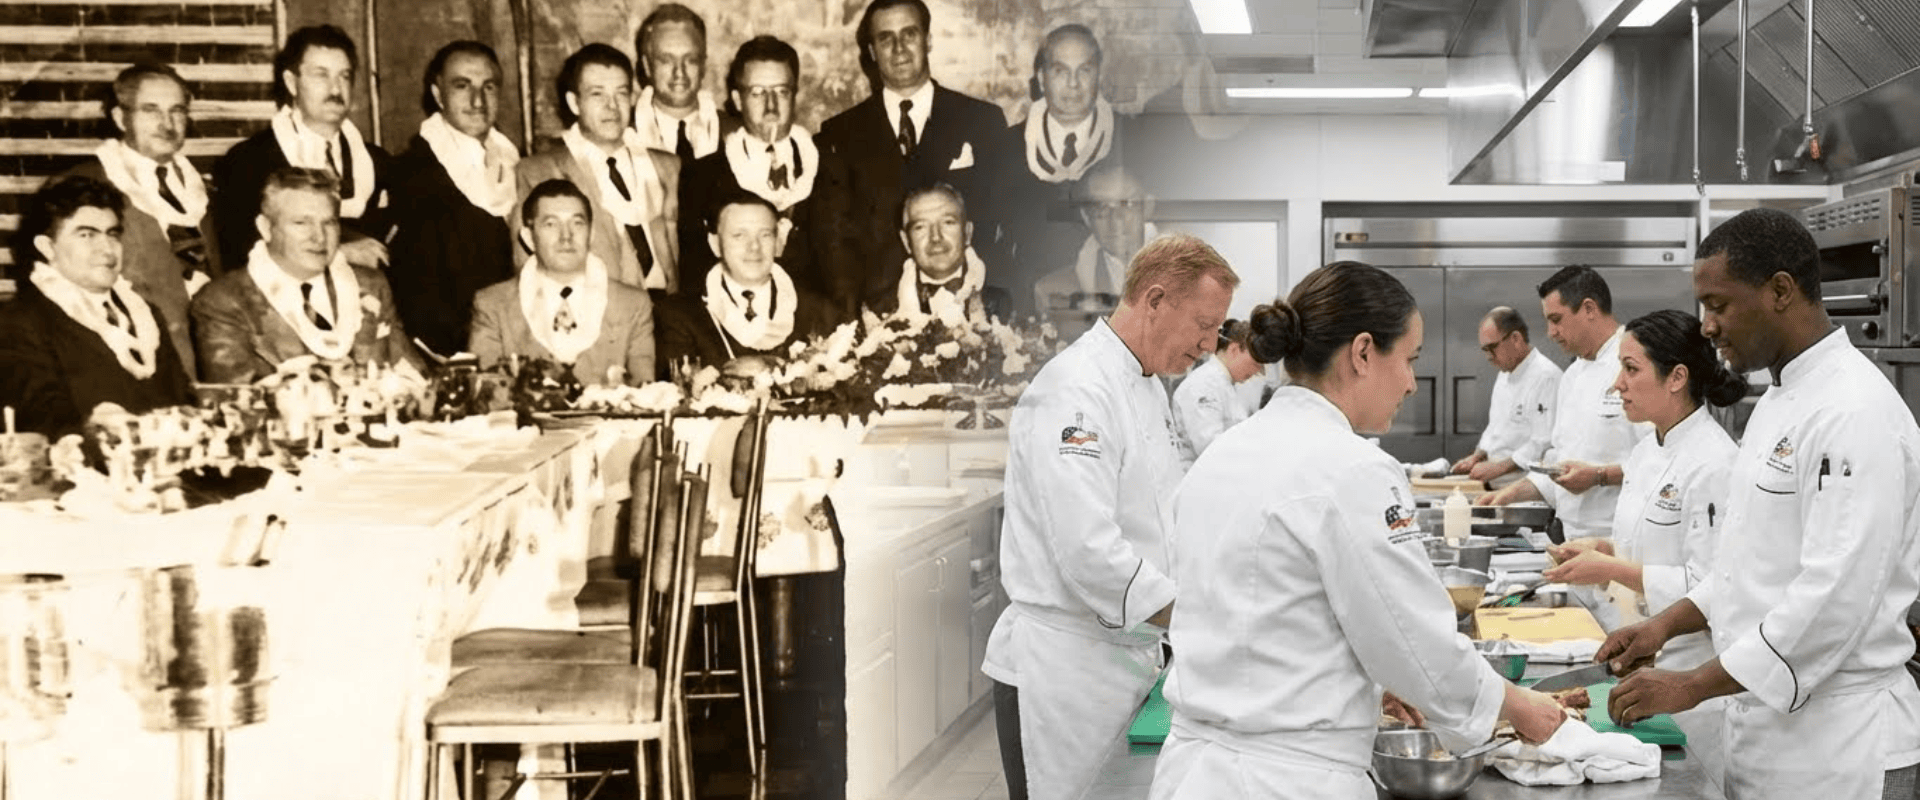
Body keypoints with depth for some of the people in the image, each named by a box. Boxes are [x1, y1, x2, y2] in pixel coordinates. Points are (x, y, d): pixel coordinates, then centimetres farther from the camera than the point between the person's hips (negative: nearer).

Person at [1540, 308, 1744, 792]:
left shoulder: (1713, 462, -20)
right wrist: (1602, 549, 3)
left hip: (1695, 662, -9)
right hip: (1649, 654, 9)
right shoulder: (1648, 452, 8)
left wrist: (1612, 569, -21)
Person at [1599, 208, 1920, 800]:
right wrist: (1669, 623, 6)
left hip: (1838, 741, -9)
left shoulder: (1855, 413, -20)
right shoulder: (1779, 401, 11)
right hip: (1766, 721, 9)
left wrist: (1693, 685, -21)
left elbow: (1836, 597, -26)